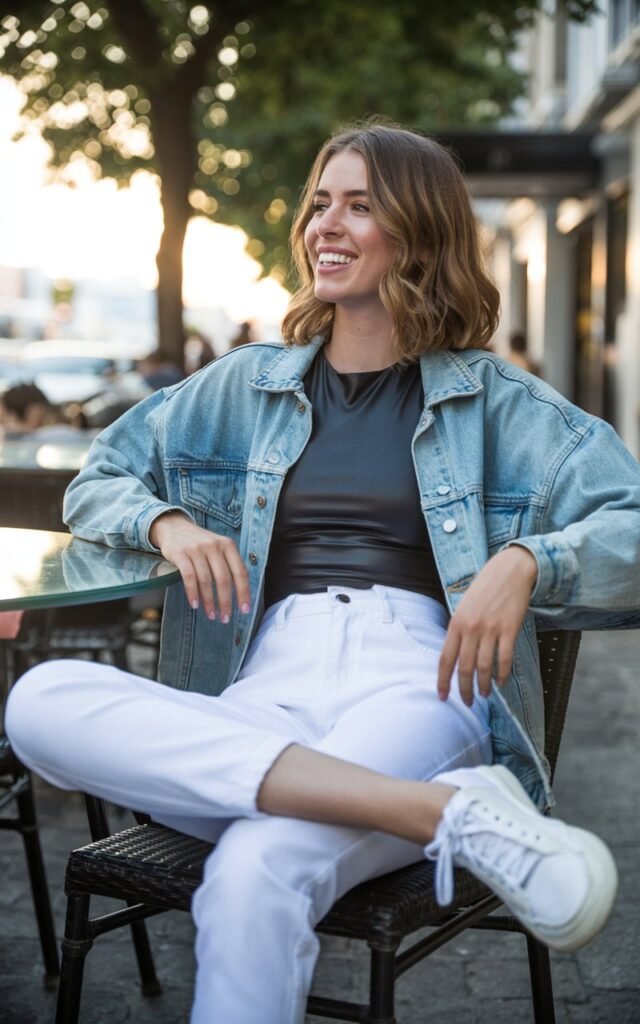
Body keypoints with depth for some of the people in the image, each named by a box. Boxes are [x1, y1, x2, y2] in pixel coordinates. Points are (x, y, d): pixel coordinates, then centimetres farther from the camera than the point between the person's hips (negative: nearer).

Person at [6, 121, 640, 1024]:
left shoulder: (497, 403, 14)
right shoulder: (245, 387, 23)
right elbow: (96, 483, 27)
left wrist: (527, 561, -18)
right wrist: (168, 524, 3)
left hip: (415, 685, -4)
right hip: (265, 696, 4)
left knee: (253, 876, -38)